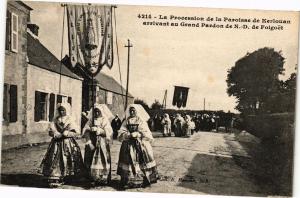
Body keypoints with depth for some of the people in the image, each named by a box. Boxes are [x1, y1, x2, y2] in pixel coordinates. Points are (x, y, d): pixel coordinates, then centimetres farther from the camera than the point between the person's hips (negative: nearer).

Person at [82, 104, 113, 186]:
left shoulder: (105, 121, 4)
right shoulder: (91, 120, 11)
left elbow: (109, 132, -5)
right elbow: (85, 130, 5)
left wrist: (99, 130, -13)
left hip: (102, 144, -2)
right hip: (92, 142, 2)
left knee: (102, 160, -5)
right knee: (92, 160, -1)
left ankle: (104, 179, 2)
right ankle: (93, 179, 5)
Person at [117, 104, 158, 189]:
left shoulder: (142, 121, 4)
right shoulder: (126, 121, 10)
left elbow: (147, 134, -4)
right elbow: (121, 133, 1)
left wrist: (138, 134, -16)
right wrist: (129, 135, -15)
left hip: (141, 145, -2)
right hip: (129, 145, 2)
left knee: (142, 161, -5)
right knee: (128, 162, -1)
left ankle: (145, 181, 2)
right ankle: (126, 180, 6)